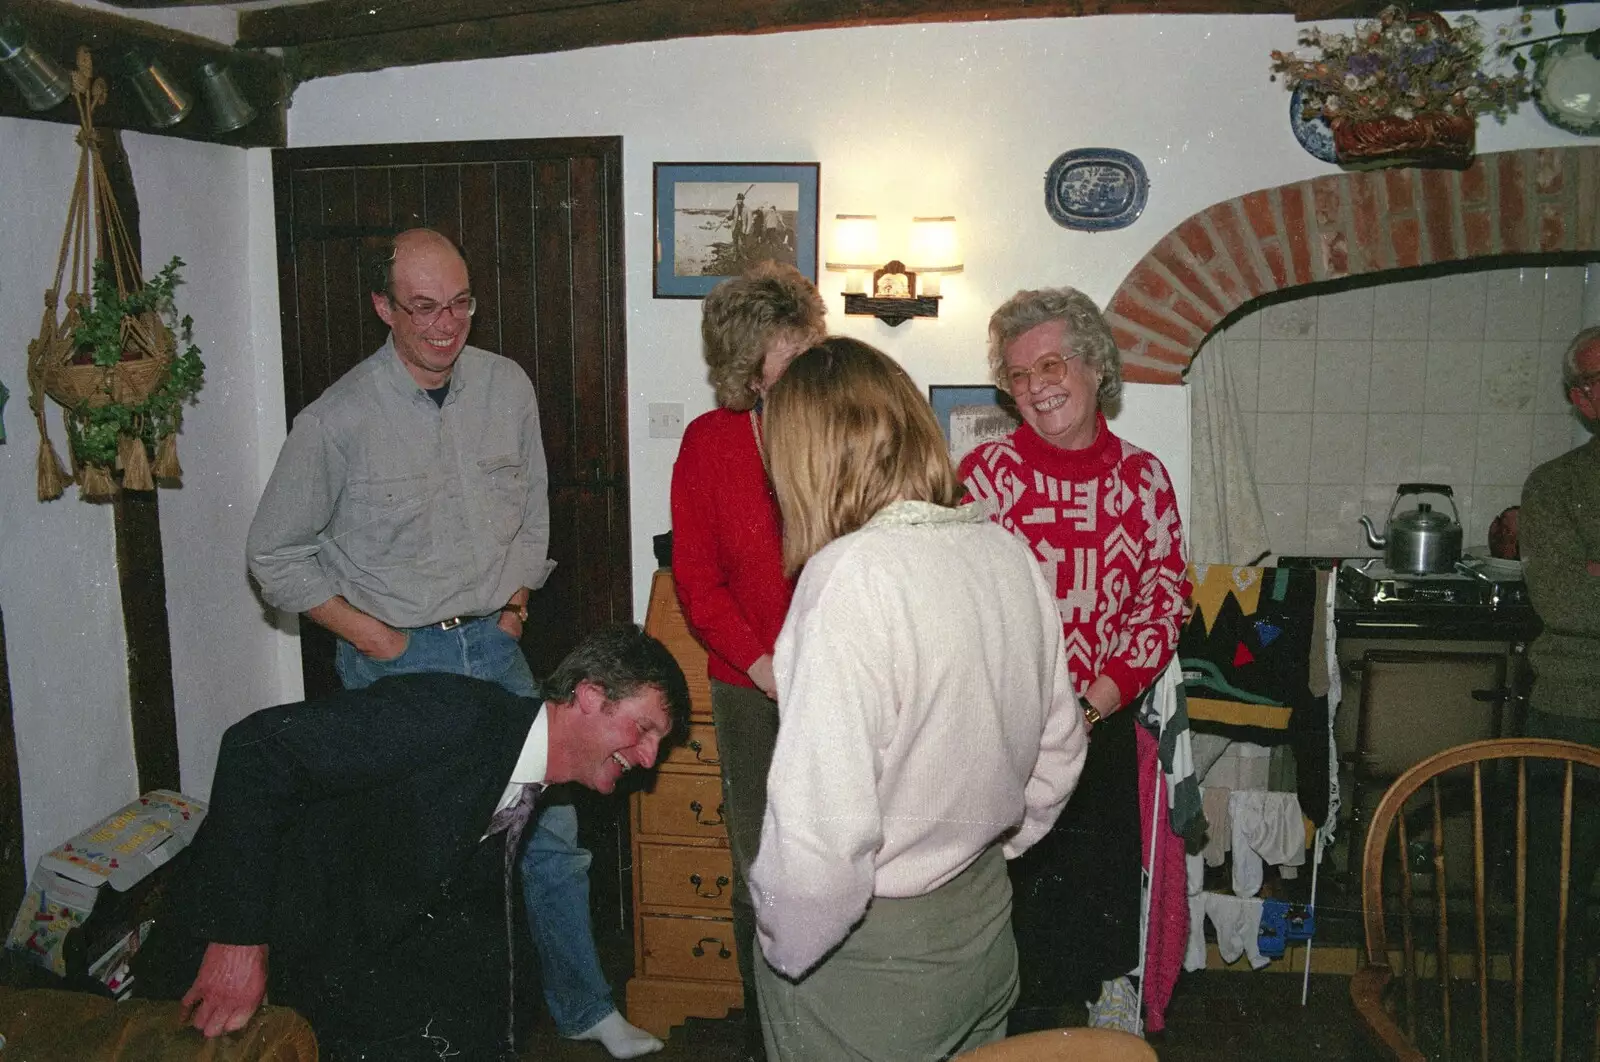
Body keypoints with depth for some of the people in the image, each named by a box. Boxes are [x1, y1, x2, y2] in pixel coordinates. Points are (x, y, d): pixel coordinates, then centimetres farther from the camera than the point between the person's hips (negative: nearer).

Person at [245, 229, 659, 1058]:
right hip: (395, 660, -4)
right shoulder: (338, 420, -13)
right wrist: (373, 637, -8)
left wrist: (516, 600, 6)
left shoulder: (506, 386, -1)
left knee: (551, 831, 11)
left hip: (494, 646, 4)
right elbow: (275, 556, -3)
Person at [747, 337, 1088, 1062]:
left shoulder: (851, 577, -25)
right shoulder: (1007, 552, -3)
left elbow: (819, 834, -30)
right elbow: (1059, 748, 8)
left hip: (869, 967, -7)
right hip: (988, 929, 7)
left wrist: (785, 944, -12)